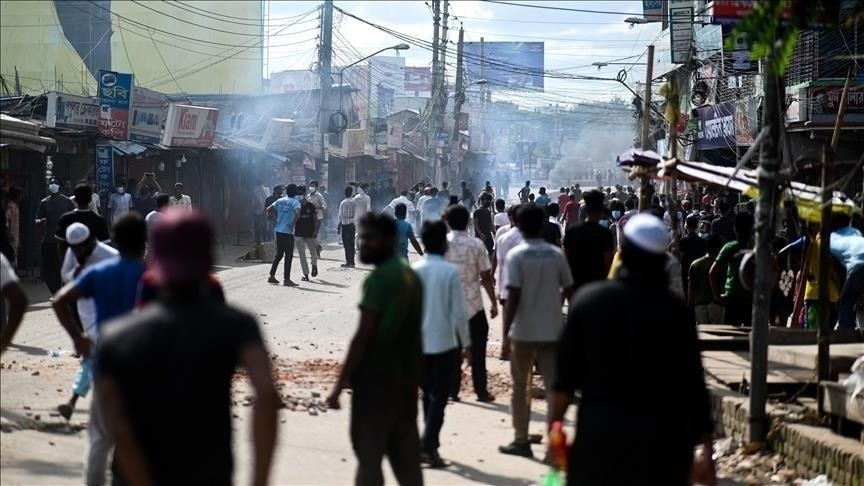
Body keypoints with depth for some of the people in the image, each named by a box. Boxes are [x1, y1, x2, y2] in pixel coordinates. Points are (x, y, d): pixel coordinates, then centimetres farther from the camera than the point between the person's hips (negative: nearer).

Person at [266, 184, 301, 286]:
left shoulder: (280, 200, 9)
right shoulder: (295, 202, -8)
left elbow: (268, 210, 8)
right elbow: (297, 214, -26)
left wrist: (274, 219, 17)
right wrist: (293, 224, -15)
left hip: (278, 231, 6)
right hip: (288, 232, -6)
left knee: (278, 254, 17)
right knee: (288, 256, 0)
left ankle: (272, 276, 17)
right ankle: (286, 279, -1)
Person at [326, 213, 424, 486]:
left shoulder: (379, 279, -15)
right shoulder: (411, 276, 11)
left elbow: (363, 337, -18)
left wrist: (340, 384, -14)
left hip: (377, 378, -8)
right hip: (407, 377, 8)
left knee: (368, 454, -3)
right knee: (405, 455, 10)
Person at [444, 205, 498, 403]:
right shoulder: (476, 245, -8)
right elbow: (486, 277, -7)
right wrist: (494, 303, 2)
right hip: (473, 305, -1)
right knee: (477, 351, 8)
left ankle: (452, 390, 10)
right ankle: (481, 392, 10)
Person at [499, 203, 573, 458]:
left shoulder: (516, 255, -10)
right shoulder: (556, 254, 0)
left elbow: (513, 296, -15)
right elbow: (569, 290, 4)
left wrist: (505, 331, -11)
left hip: (524, 331, -3)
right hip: (552, 329, 3)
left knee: (521, 386, 10)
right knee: (554, 385, 7)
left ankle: (521, 440, 13)